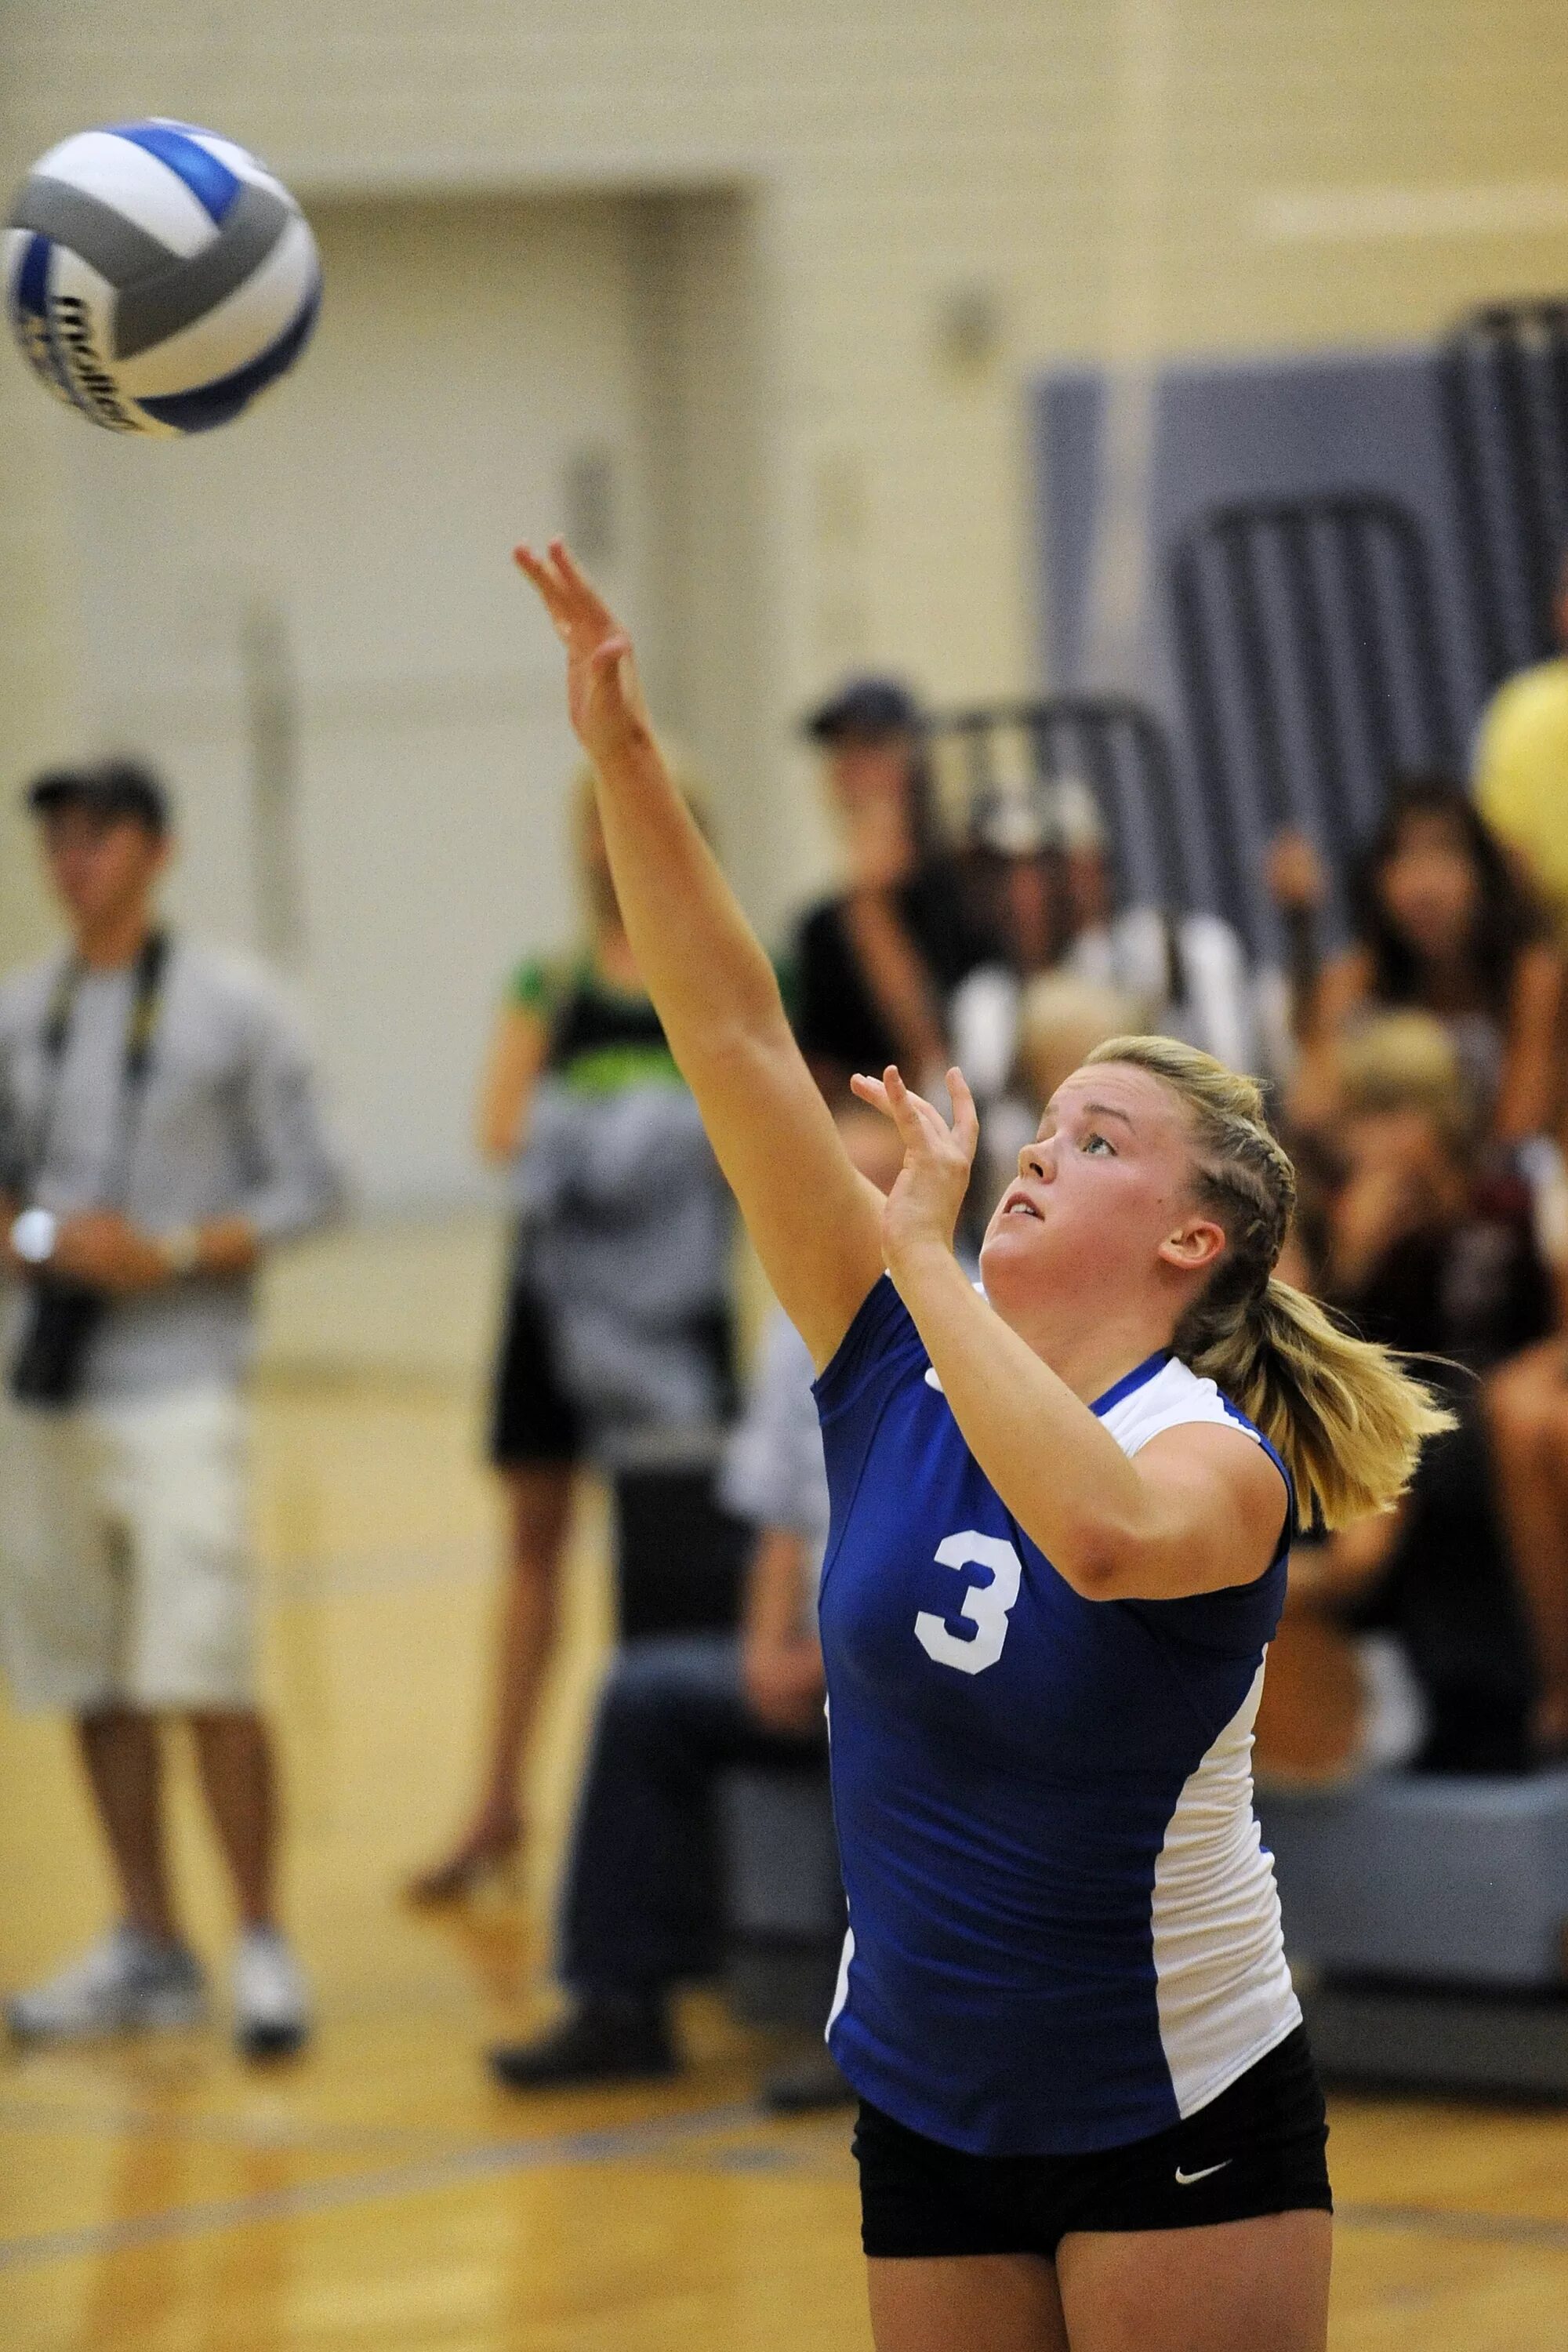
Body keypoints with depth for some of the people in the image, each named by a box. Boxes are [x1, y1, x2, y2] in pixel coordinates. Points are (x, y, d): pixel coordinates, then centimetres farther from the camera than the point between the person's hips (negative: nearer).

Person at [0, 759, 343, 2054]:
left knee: (204, 1677, -12)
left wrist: (176, 1253, -14)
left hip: (177, 1381, -5)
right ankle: (149, 1945, 18)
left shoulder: (231, 1009, -1)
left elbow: (306, 1187, -1)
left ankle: (265, 1947, -4)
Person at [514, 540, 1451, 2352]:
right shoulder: (903, 1375, -2)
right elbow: (735, 1039, -9)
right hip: (926, 2116, 5)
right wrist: (621, 754, -17)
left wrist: (926, 1256, -34)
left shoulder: (1224, 1462, -15)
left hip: (1181, 2128, -5)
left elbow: (1102, 1528, -42)